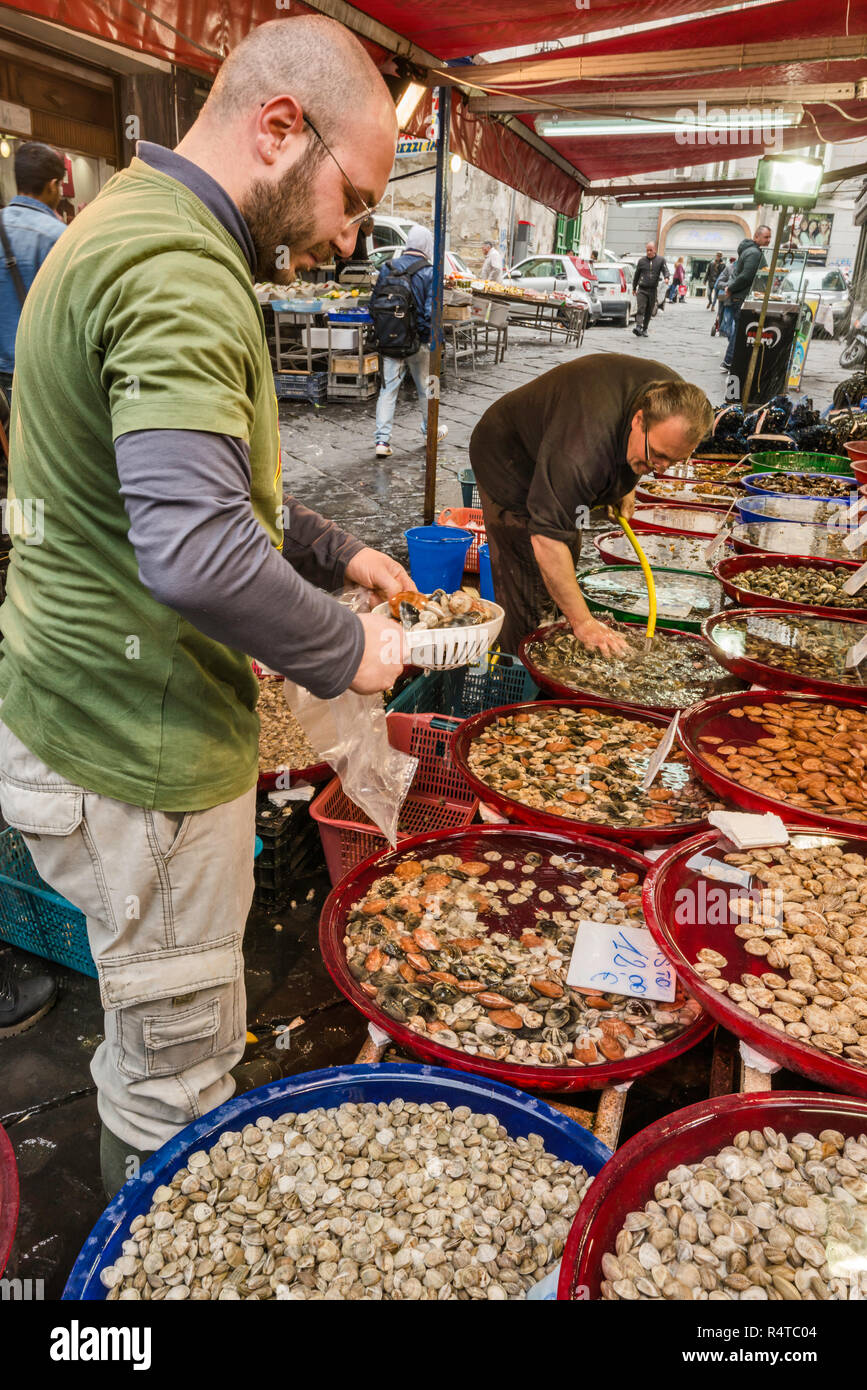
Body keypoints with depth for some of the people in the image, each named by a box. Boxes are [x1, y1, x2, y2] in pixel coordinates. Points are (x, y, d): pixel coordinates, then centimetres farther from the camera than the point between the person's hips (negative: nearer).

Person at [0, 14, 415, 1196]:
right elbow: (195, 552, -34)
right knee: (178, 1081, 11)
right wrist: (345, 649, -17)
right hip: (142, 752, -11)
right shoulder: (180, 270, -21)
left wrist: (336, 553, 17)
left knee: (156, 1045, 28)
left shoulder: (137, 226, 16)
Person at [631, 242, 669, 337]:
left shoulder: (660, 260, 6)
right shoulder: (641, 260, 7)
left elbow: (665, 270, -3)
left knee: (649, 311, 7)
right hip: (642, 290, -1)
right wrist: (634, 288, 19)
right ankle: (638, 327, -30)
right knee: (641, 308, -19)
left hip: (653, 290, 1)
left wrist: (666, 277, -26)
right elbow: (636, 275, 15)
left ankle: (644, 329, 18)